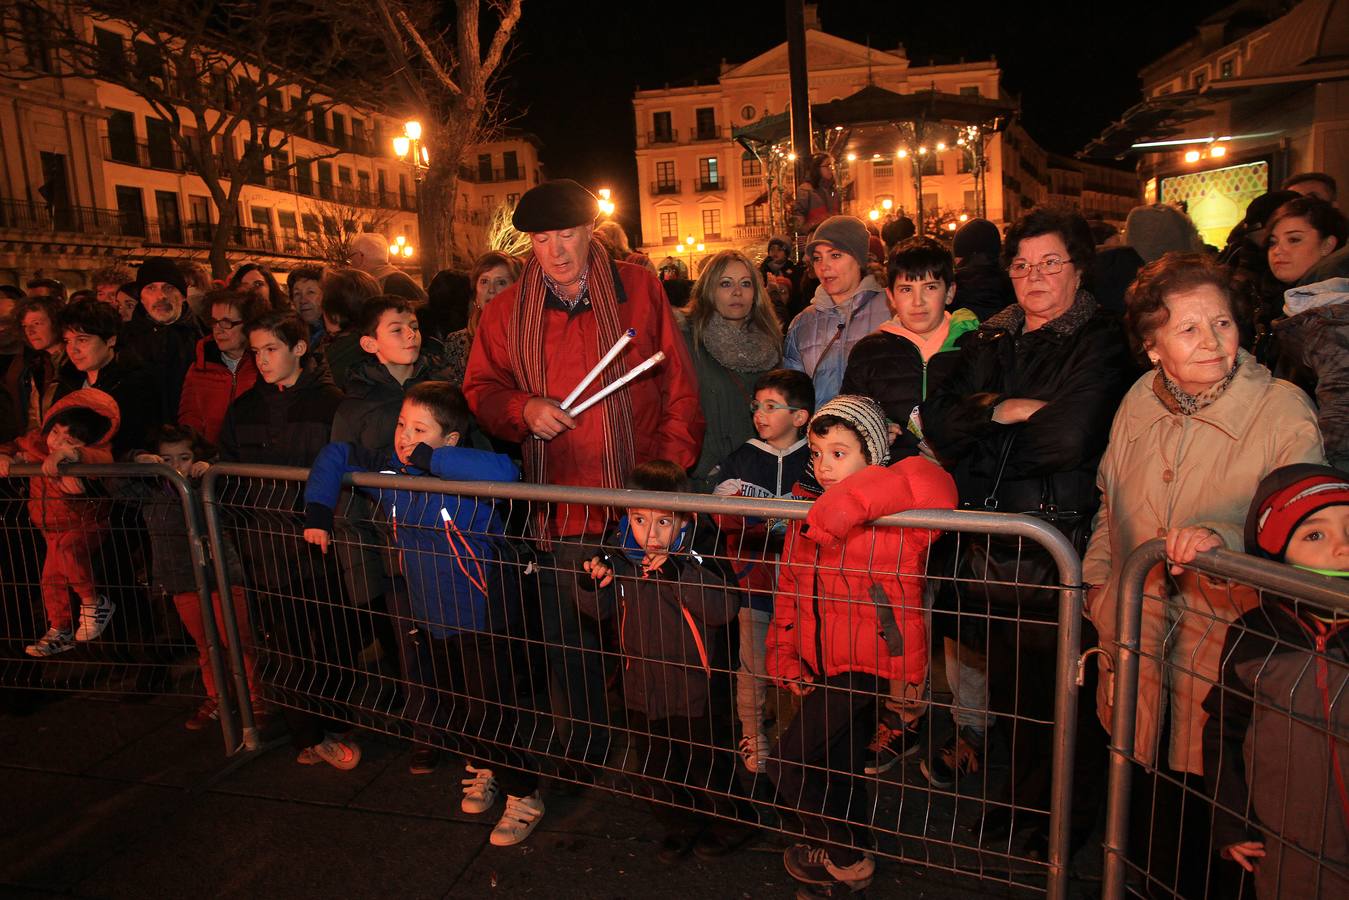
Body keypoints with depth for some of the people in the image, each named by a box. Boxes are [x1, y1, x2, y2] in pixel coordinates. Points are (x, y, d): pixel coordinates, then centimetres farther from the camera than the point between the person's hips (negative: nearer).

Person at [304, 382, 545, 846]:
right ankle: (480, 767, 48)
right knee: (441, 703, 21)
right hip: (429, 617, 8)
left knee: (489, 712, -3)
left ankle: (524, 796, 21)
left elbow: (505, 470, -43)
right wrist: (318, 508, 0)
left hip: (483, 618, -7)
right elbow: (336, 454, 13)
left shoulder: (463, 479, -22)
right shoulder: (388, 469, -1)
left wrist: (433, 459, -36)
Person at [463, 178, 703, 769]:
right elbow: (480, 389, 11)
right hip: (560, 501, 2)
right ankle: (586, 754, 33)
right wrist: (524, 409, -10)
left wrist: (671, 464, -5)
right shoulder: (507, 311, 8)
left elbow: (679, 385, 3)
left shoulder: (640, 289, 3)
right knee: (569, 638, 12)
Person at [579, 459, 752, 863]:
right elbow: (599, 610, 5)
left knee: (705, 762, 15)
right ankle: (681, 825, 47)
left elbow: (726, 607, -33)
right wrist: (593, 584, -17)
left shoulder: (700, 552, -20)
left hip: (695, 688, -5)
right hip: (642, 684, 5)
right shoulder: (619, 551, -6)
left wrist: (680, 574, -42)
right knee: (654, 765, 22)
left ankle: (731, 823, 43)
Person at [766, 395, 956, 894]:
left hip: (874, 663, -8)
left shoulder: (893, 516, -18)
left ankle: (843, 859, 22)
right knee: (838, 769, 23)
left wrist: (843, 509, -43)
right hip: (830, 666, 8)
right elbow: (789, 592, 11)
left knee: (787, 763, -3)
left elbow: (932, 485, -41)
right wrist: (786, 660, 6)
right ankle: (851, 857, 48)